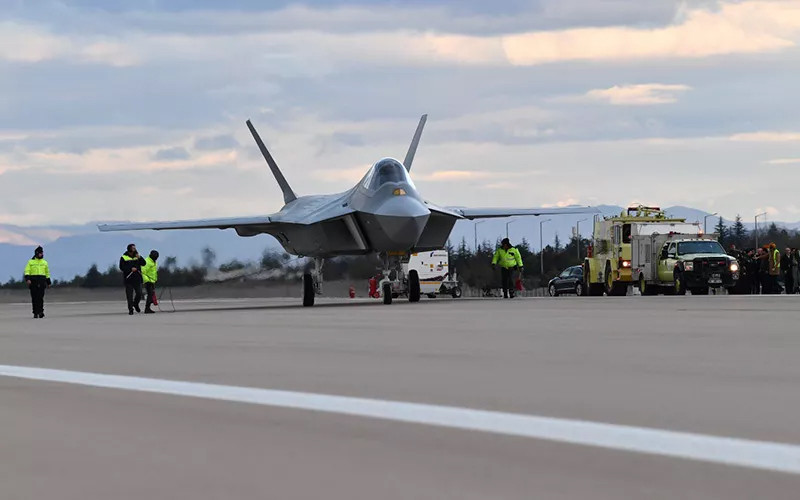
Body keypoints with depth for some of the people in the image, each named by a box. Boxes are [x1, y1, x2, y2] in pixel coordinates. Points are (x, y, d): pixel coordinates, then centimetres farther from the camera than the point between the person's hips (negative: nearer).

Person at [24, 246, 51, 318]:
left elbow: (47, 273, 20)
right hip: (33, 281, -1)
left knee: (40, 297, -13)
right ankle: (35, 313, 5)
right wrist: (27, 279, -17)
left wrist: (48, 282, 18)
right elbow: (27, 271, -2)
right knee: (34, 298, 0)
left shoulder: (44, 262, 14)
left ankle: (40, 312, -13)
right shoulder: (31, 262, 6)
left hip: (41, 282, 1)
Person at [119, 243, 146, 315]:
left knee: (139, 293, -1)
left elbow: (144, 263, 2)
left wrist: (139, 258, -14)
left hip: (137, 279, 3)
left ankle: (136, 304, 26)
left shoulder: (137, 256, 13)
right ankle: (130, 309, 4)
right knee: (129, 295, -2)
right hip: (128, 279, -3)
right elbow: (122, 267, -8)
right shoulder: (124, 257, 0)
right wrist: (131, 269, -17)